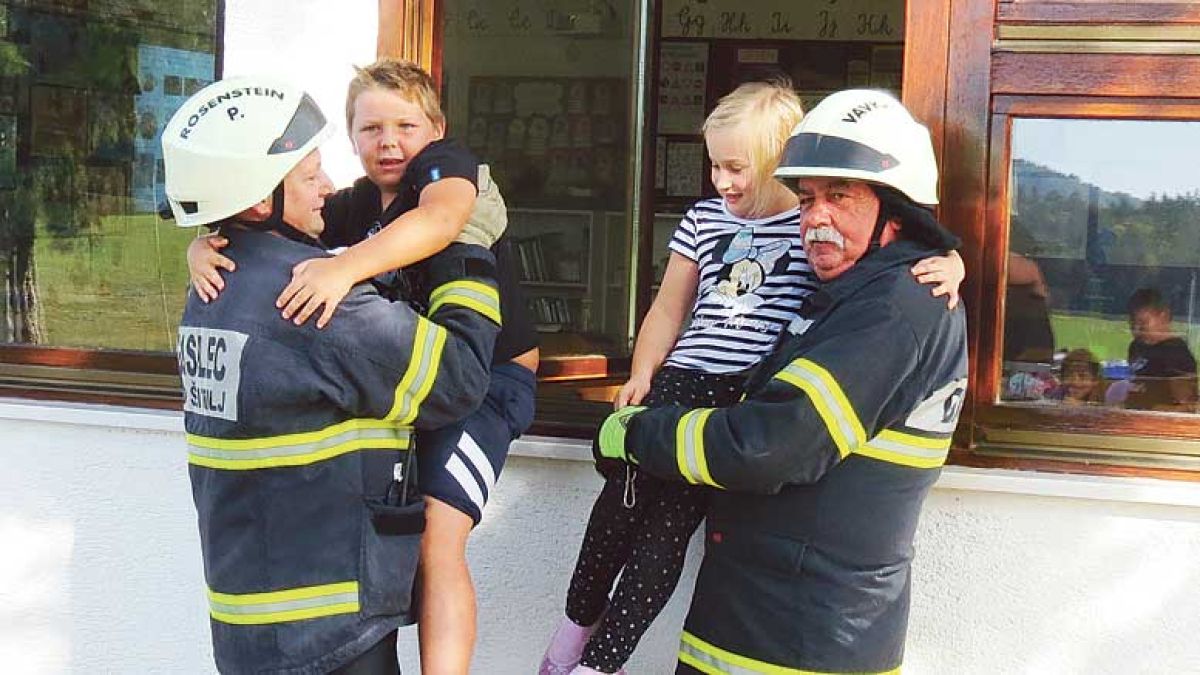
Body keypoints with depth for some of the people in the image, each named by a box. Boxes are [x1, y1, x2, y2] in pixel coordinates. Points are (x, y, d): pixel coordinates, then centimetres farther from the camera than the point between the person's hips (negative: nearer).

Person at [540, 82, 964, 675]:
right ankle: (579, 623, 5)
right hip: (685, 377, 4)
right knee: (628, 484, -15)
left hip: (758, 396, -4)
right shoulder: (703, 220, 18)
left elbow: (912, 255, 6)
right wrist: (642, 375, 12)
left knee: (667, 518, -13)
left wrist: (947, 266, -16)